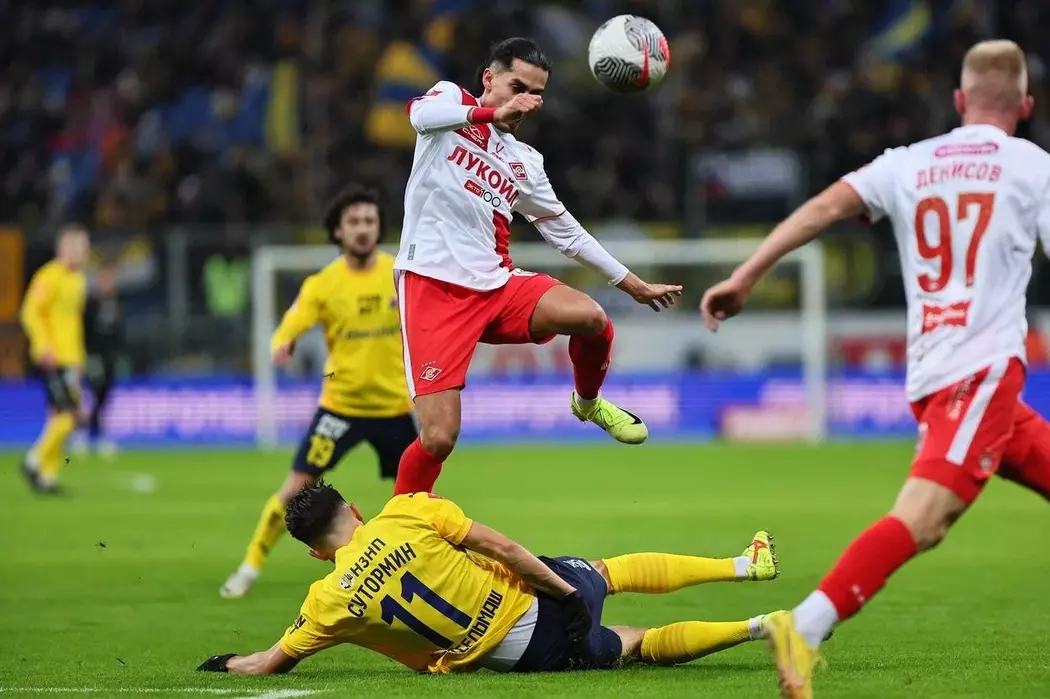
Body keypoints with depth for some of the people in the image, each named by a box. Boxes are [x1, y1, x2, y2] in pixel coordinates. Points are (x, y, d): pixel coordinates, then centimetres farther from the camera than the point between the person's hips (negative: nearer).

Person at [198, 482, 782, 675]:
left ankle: (755, 629, 10)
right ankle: (745, 564, 35)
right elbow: (500, 547, -10)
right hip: (540, 599, 0)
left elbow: (271, 662, 4)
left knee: (640, 645, 20)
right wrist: (566, 592, -2)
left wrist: (226, 663, 23)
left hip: (523, 656, 0)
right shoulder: (410, 511, -10)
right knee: (615, 570, 32)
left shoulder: (331, 601, -8)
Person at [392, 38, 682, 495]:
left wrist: (635, 285, 25)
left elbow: (567, 233, 25)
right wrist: (494, 112, -28)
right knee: (439, 437, -15)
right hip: (432, 285, -5)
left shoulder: (525, 163, 18)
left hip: (495, 286, 5)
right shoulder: (451, 99, 5)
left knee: (590, 318, -19)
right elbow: (420, 113, -20)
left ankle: (588, 402, 14)